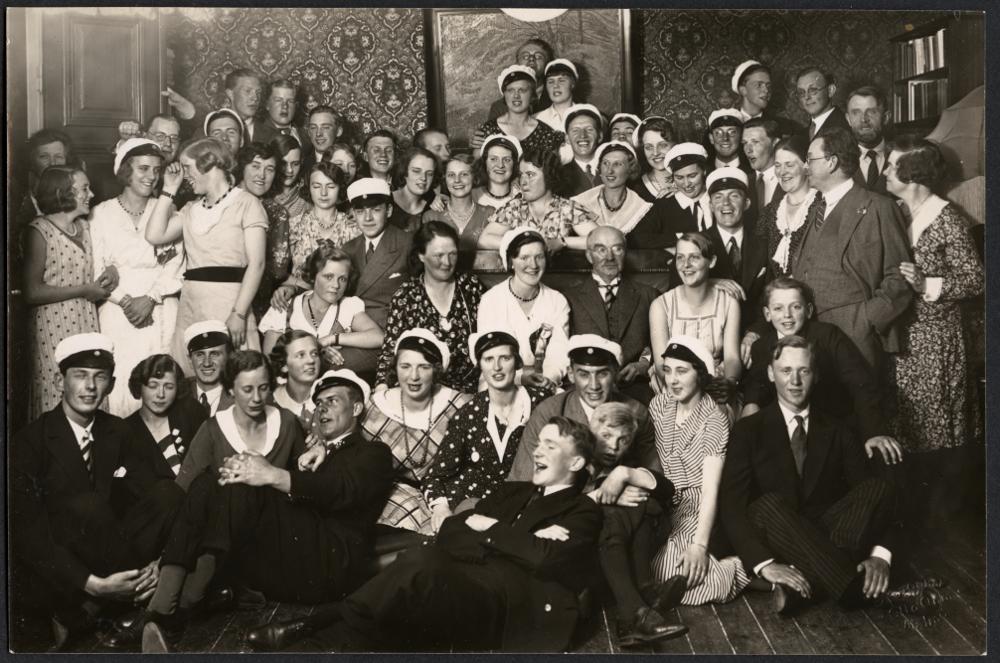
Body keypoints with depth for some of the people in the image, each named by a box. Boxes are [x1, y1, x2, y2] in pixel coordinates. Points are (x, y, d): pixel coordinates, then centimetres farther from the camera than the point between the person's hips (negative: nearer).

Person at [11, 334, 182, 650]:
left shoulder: (116, 431, 5)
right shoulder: (29, 441, -11)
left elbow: (147, 489, 1)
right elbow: (26, 530, -17)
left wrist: (158, 562, -18)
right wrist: (92, 584, -27)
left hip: (101, 551, 5)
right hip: (52, 569, -5)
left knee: (167, 492, -17)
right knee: (86, 505, -34)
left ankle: (81, 611, -15)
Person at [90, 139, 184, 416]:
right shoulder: (102, 213, 6)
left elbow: (175, 265, 1)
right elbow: (96, 267, 1)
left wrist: (150, 299, -12)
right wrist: (125, 300, -11)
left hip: (160, 312, 1)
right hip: (117, 310, -1)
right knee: (119, 380, -7)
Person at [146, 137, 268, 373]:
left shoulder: (246, 203, 0)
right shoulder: (192, 210, 19)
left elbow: (256, 264, -8)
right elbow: (154, 236, 6)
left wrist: (239, 314, -17)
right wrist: (169, 189, 10)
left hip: (227, 302, -6)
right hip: (190, 303, 6)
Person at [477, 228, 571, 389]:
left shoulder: (558, 302, 6)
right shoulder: (490, 301, -1)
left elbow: (559, 354, -1)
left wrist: (549, 378, -22)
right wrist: (518, 375, -22)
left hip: (546, 391, 1)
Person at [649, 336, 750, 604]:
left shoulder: (714, 420, -13)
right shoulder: (660, 404, 3)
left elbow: (711, 489, -20)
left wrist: (699, 545, -30)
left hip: (699, 511, -6)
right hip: (666, 507, 6)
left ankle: (739, 569, -10)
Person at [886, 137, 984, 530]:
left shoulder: (947, 220, -13)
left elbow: (975, 279, -12)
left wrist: (929, 284, -23)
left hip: (936, 336, -6)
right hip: (902, 334, 6)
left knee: (941, 422, 4)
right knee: (908, 420, 12)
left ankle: (944, 506, 21)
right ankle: (917, 499, 27)